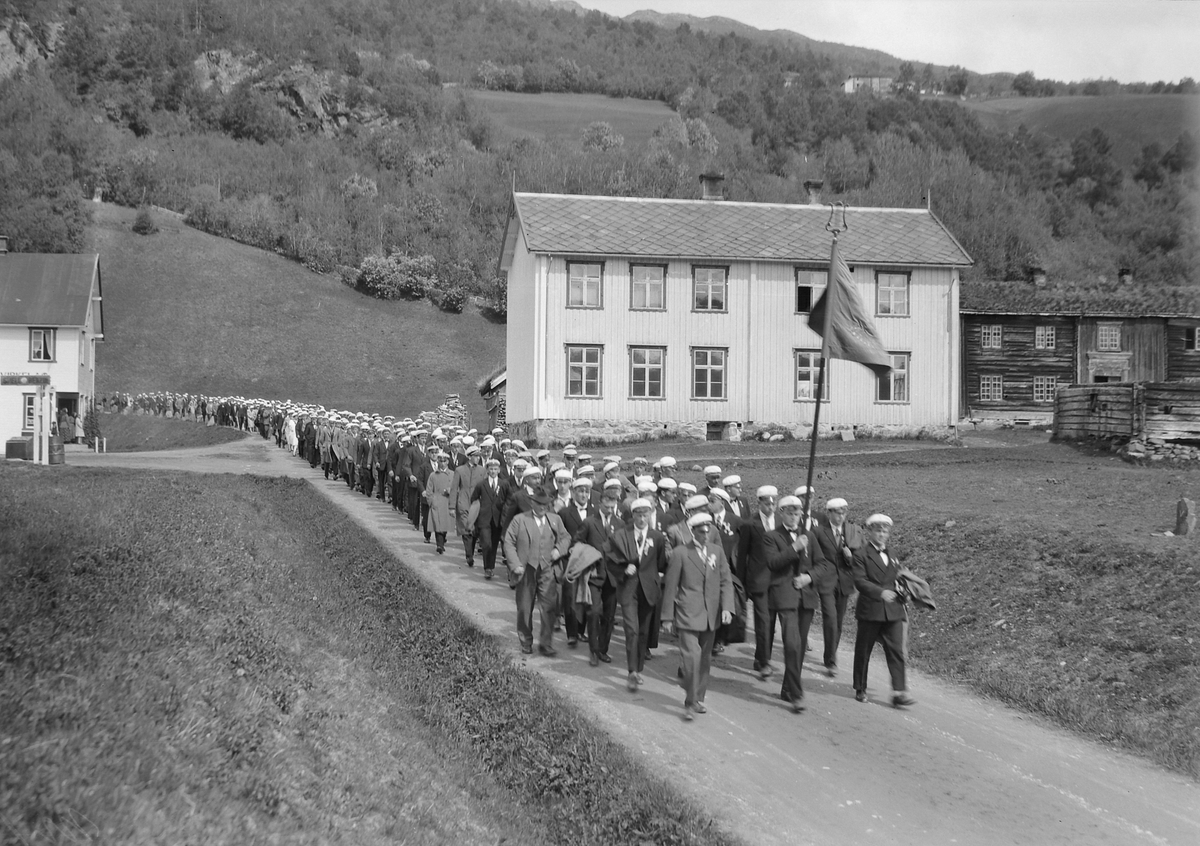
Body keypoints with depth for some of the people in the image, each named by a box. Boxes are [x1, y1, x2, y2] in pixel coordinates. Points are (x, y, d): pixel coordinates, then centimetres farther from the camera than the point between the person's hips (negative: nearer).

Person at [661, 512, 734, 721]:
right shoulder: (680, 553, -4)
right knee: (692, 656, -14)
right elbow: (670, 586, -1)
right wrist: (669, 616, -1)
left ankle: (698, 699, 25)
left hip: (711, 616, 5)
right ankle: (690, 703, -4)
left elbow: (726, 581, 8)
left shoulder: (717, 551, 9)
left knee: (705, 659, 12)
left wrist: (726, 608, -6)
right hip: (688, 615, -5)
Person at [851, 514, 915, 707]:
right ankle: (860, 689, 20)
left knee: (896, 651, -4)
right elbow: (860, 581, -16)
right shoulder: (861, 554, -5)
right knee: (863, 651, 6)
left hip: (893, 611, 5)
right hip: (870, 611, -4)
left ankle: (899, 693, -6)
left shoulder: (891, 555, 15)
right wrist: (880, 592, -28)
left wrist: (901, 601, 15)